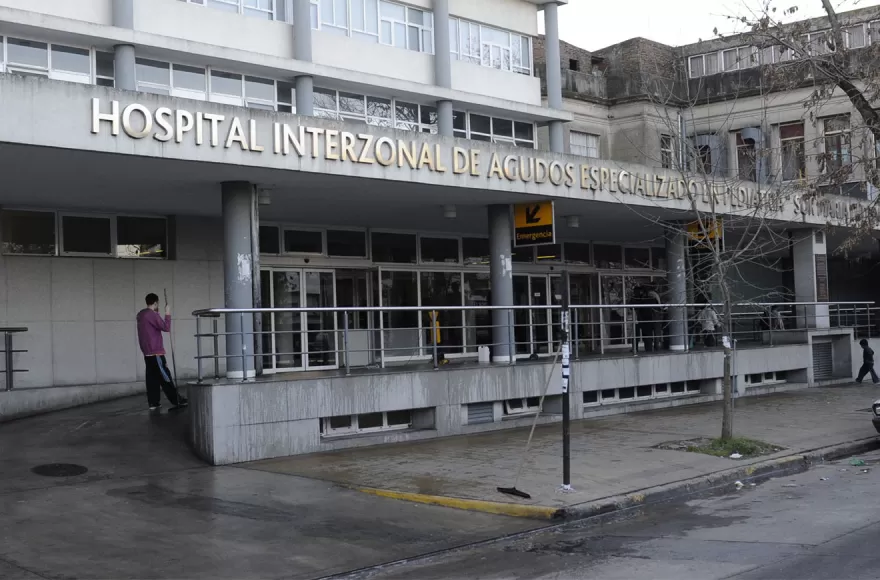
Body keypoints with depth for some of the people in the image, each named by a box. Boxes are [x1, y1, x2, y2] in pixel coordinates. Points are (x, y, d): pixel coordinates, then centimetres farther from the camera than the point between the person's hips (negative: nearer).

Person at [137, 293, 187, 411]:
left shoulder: (141, 315, 13)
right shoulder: (153, 315, -14)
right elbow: (166, 328, -16)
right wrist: (168, 313, -8)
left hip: (147, 352, 9)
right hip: (155, 352, -9)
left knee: (152, 377, 8)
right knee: (165, 377, -5)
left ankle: (153, 403, 6)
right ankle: (177, 400, -1)